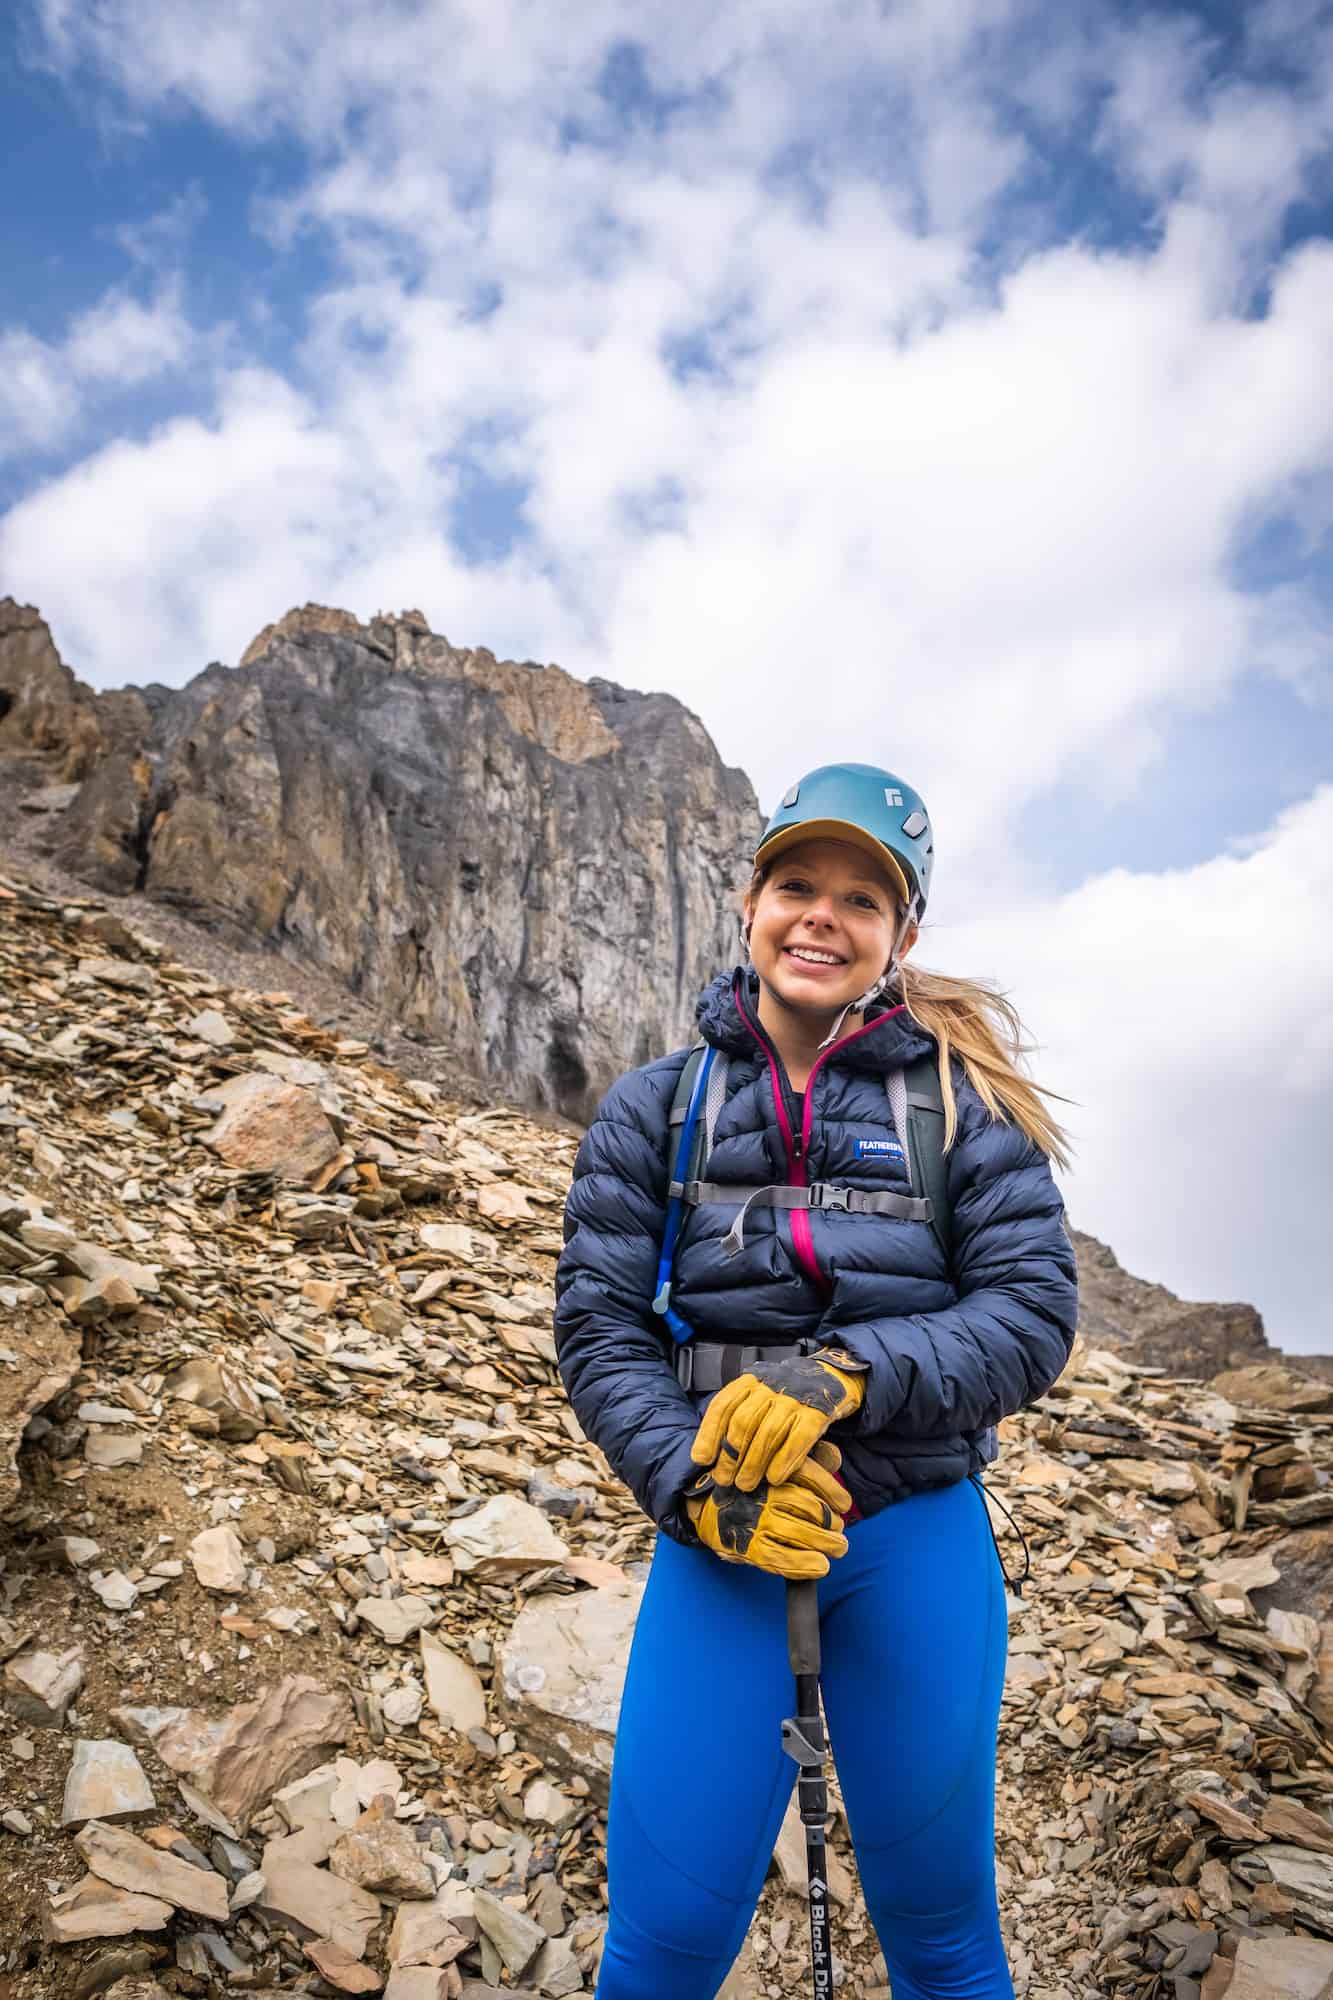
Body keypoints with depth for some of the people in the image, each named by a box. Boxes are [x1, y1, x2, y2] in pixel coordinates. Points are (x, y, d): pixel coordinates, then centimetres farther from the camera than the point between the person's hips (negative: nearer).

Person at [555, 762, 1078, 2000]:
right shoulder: (656, 1106, 1)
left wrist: (846, 1375, -22)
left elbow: (1033, 1311, -7)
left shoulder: (960, 1101, -1)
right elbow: (597, 1324, -2)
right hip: (722, 1541, 0)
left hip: (919, 1538, 0)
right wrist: (692, 1487, -17)